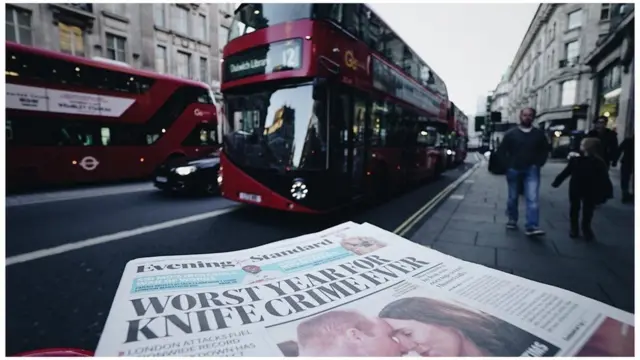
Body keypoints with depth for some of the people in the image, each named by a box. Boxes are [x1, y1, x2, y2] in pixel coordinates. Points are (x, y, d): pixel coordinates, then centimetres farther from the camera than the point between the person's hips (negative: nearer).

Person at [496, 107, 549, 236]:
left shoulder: (539, 134, 6)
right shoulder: (511, 133, 1)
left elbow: (545, 150, 11)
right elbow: (502, 150, 3)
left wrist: (538, 164, -1)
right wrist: (508, 165, -5)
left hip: (531, 170, 0)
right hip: (514, 170, 0)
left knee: (532, 198, -11)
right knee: (513, 197, 10)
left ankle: (532, 227, -13)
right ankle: (512, 220, 26)